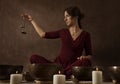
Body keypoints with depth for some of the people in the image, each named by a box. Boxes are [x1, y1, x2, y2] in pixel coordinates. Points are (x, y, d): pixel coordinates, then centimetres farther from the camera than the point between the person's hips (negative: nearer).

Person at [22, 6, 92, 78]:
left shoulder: (85, 35, 4)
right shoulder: (63, 32, 12)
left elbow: (89, 56, 8)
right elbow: (43, 34, 19)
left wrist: (84, 57, -16)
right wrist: (32, 20, 23)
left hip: (72, 66, -2)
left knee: (86, 62, -34)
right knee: (34, 58, -20)